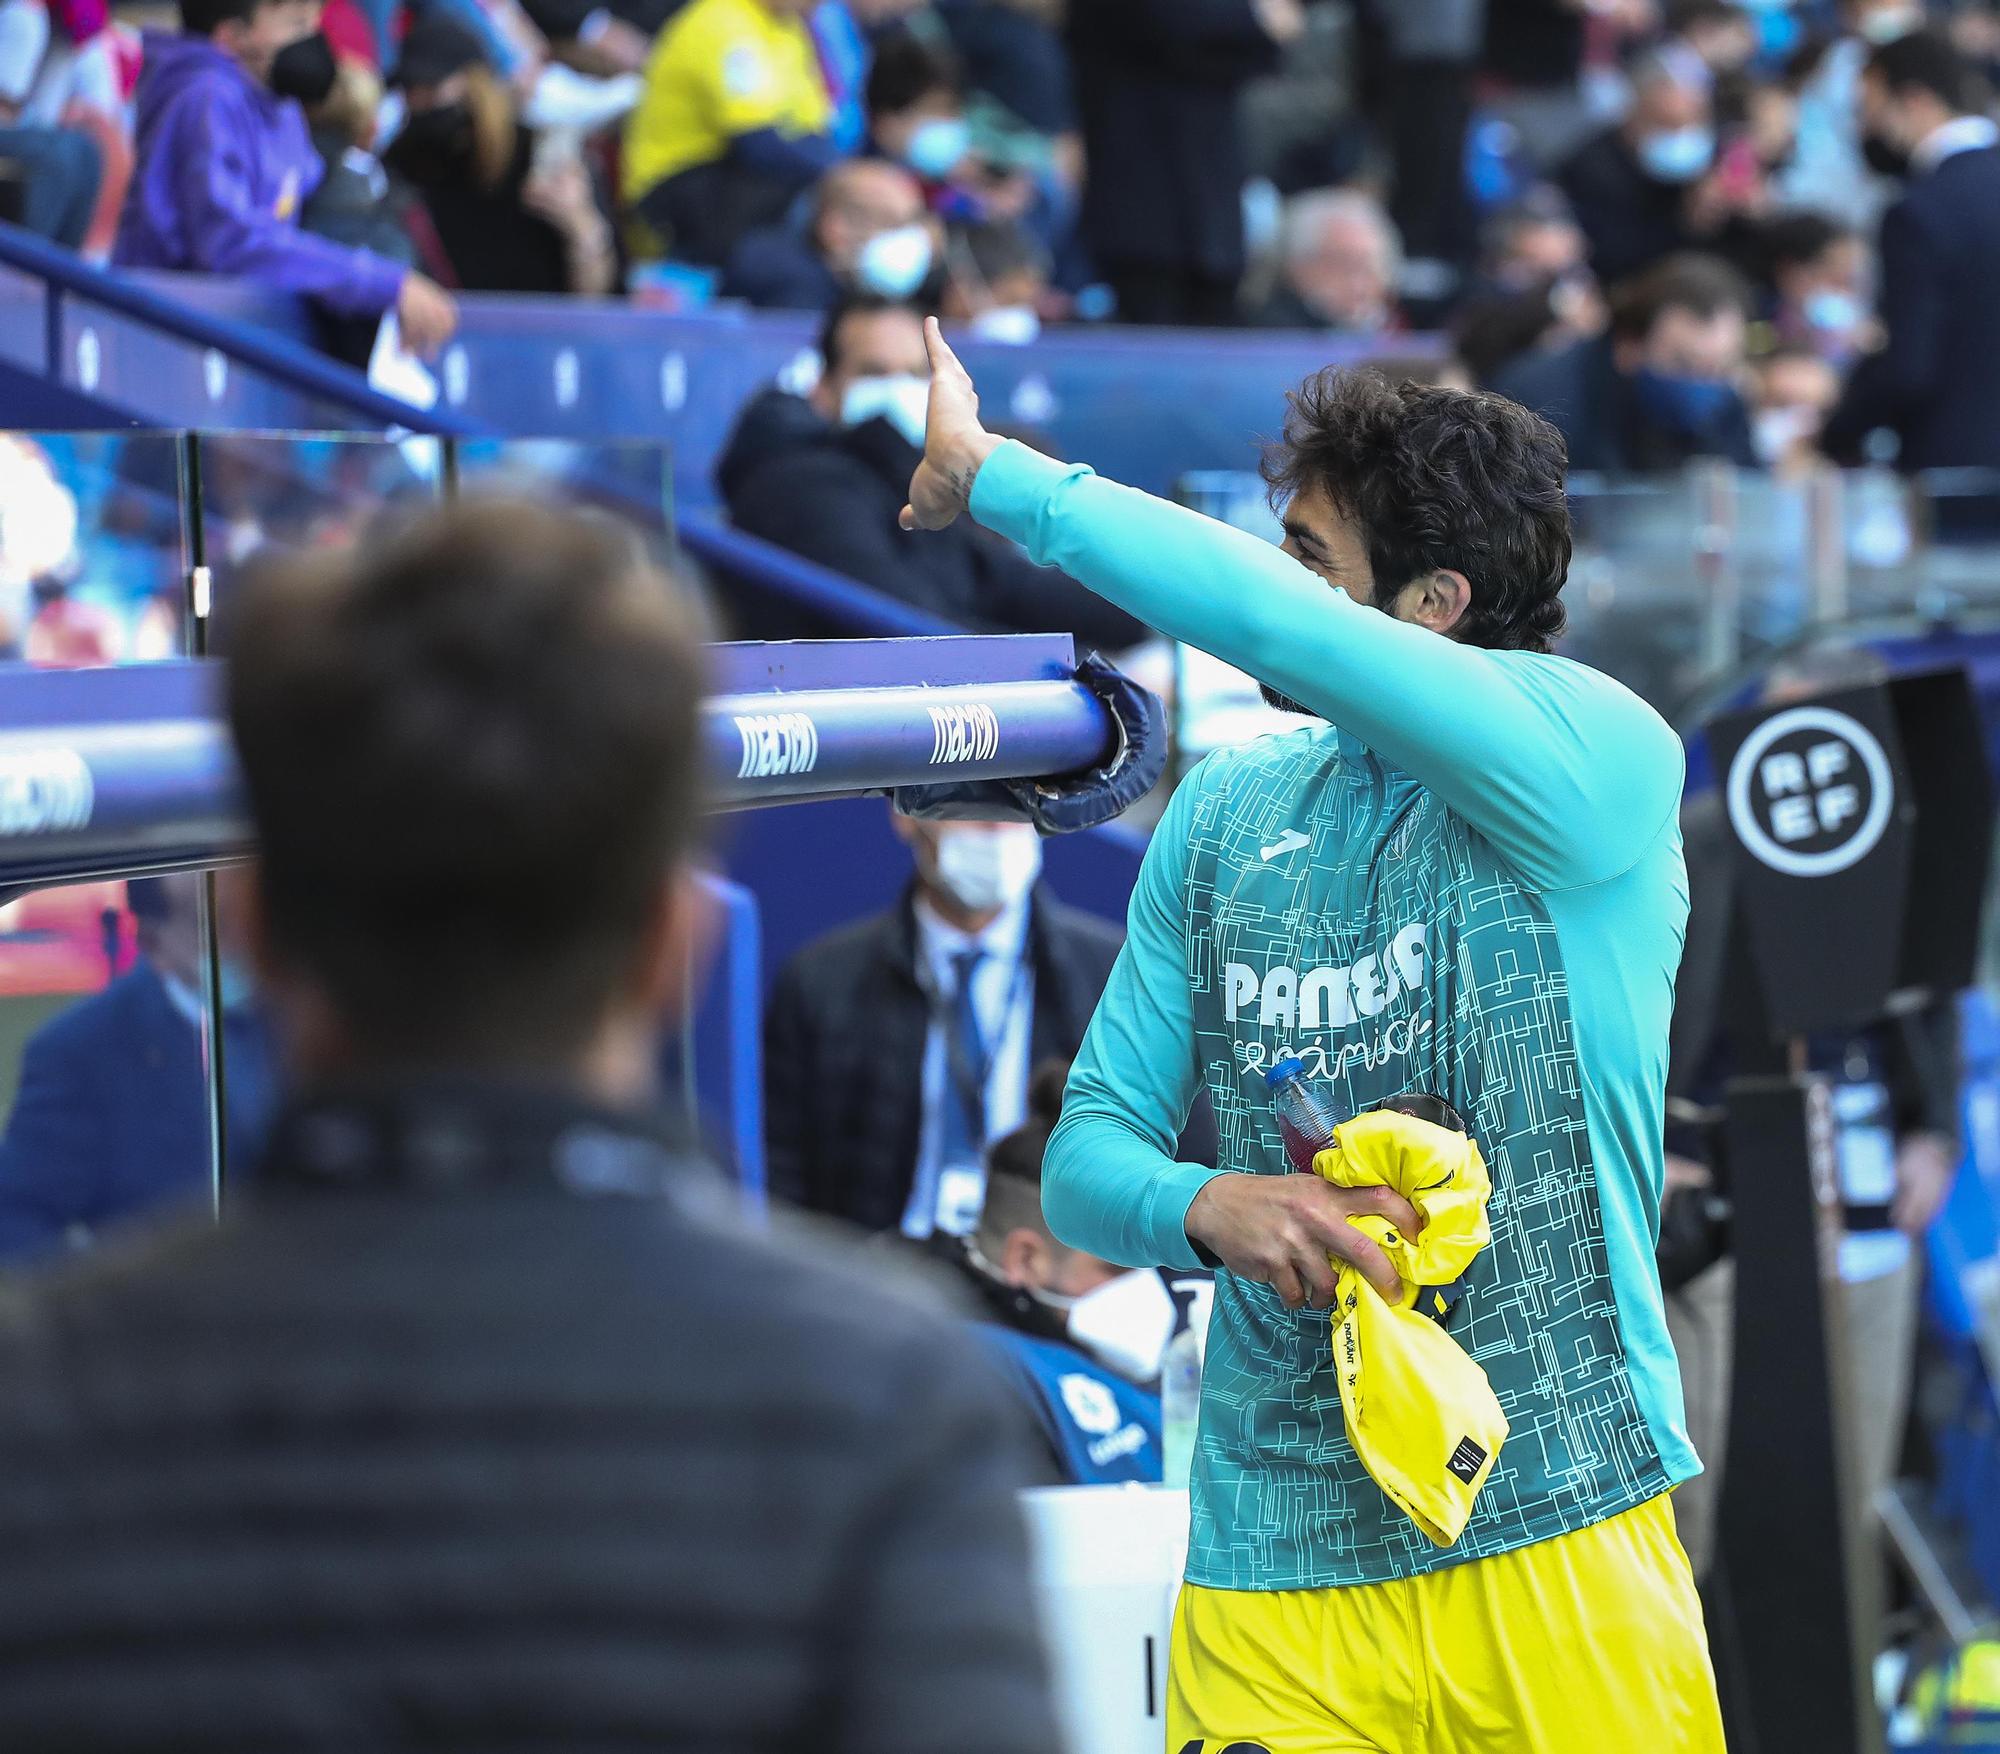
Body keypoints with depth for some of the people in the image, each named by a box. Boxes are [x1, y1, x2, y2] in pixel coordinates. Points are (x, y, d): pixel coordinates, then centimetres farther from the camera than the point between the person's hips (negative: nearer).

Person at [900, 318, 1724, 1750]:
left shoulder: (1600, 759, -10)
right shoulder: (1224, 817, 9)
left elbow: (1261, 617, -24)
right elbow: (1088, 1154, 10)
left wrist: (990, 473, -13)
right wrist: (1209, 1209, -13)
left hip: (1560, 1541, -4)